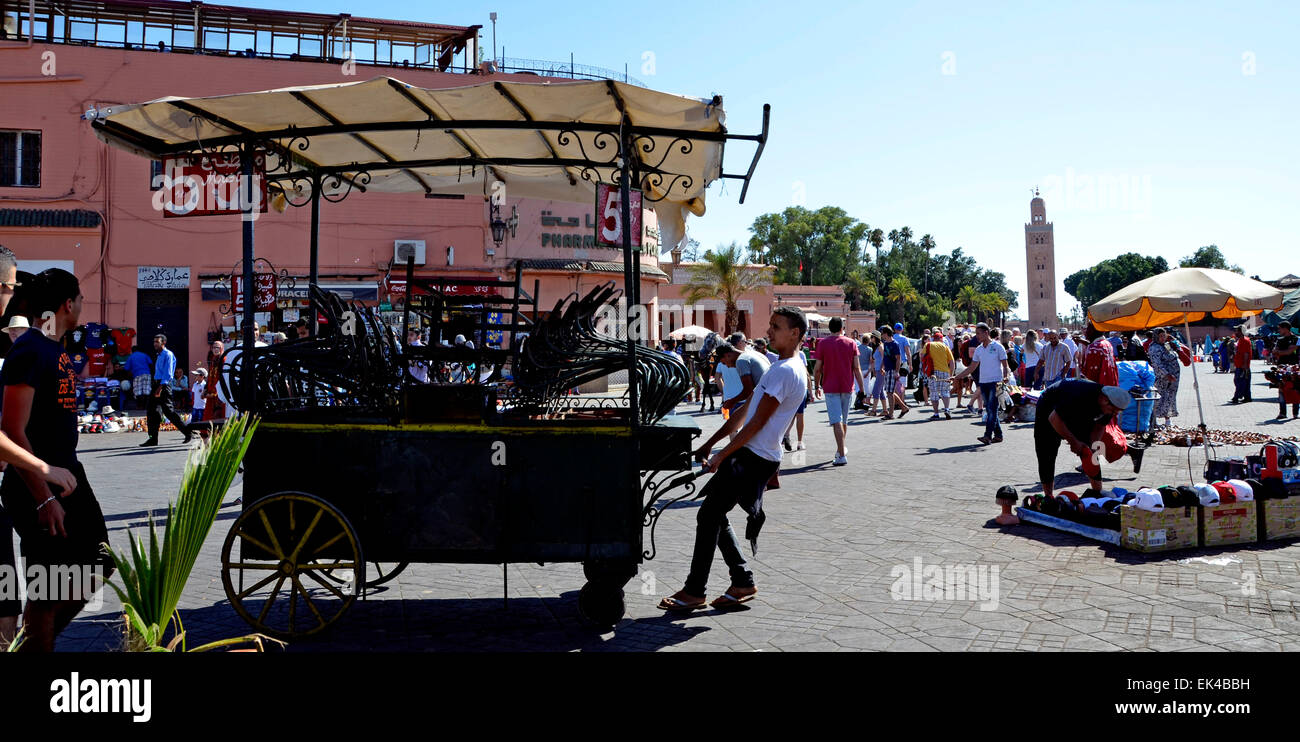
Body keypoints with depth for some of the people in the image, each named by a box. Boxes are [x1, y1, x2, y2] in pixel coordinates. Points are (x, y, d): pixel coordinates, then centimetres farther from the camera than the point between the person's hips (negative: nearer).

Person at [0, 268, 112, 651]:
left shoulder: (58, 350, 12)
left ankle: (43, 637, 31)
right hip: (40, 486, -9)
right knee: (48, 591, 0)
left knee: (98, 567, 17)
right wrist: (45, 499, -24)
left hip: (69, 476, 10)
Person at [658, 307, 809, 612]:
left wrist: (723, 454, -12)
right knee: (714, 517, 12)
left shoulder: (786, 371, -16)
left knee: (709, 516, -6)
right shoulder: (781, 367, 17)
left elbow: (758, 421, -18)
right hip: (747, 455, 10)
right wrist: (710, 444, 16)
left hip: (753, 459, -10)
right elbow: (746, 412, 18)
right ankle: (743, 582, 19)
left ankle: (694, 591, 5)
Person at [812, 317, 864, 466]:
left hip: (830, 388, -3)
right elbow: (857, 368, 0)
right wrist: (861, 388, 5)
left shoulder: (823, 343, -2)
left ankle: (842, 455, -13)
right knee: (844, 420, 18)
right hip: (847, 387, 3)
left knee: (836, 421, -6)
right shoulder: (851, 343, 3)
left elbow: (817, 369, -3)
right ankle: (841, 449, 33)